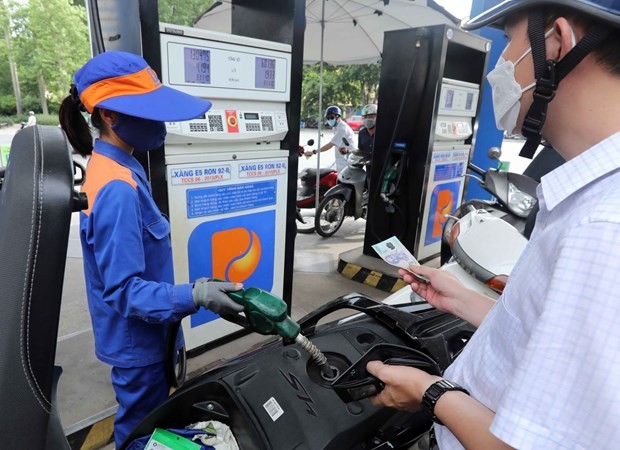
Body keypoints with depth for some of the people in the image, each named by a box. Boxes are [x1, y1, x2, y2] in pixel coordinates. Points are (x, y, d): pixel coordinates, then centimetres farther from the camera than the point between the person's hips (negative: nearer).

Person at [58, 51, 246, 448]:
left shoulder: (116, 168, 1)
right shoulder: (118, 190, -30)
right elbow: (123, 289, -29)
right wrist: (195, 296, -37)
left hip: (140, 334, 9)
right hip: (137, 339, -9)